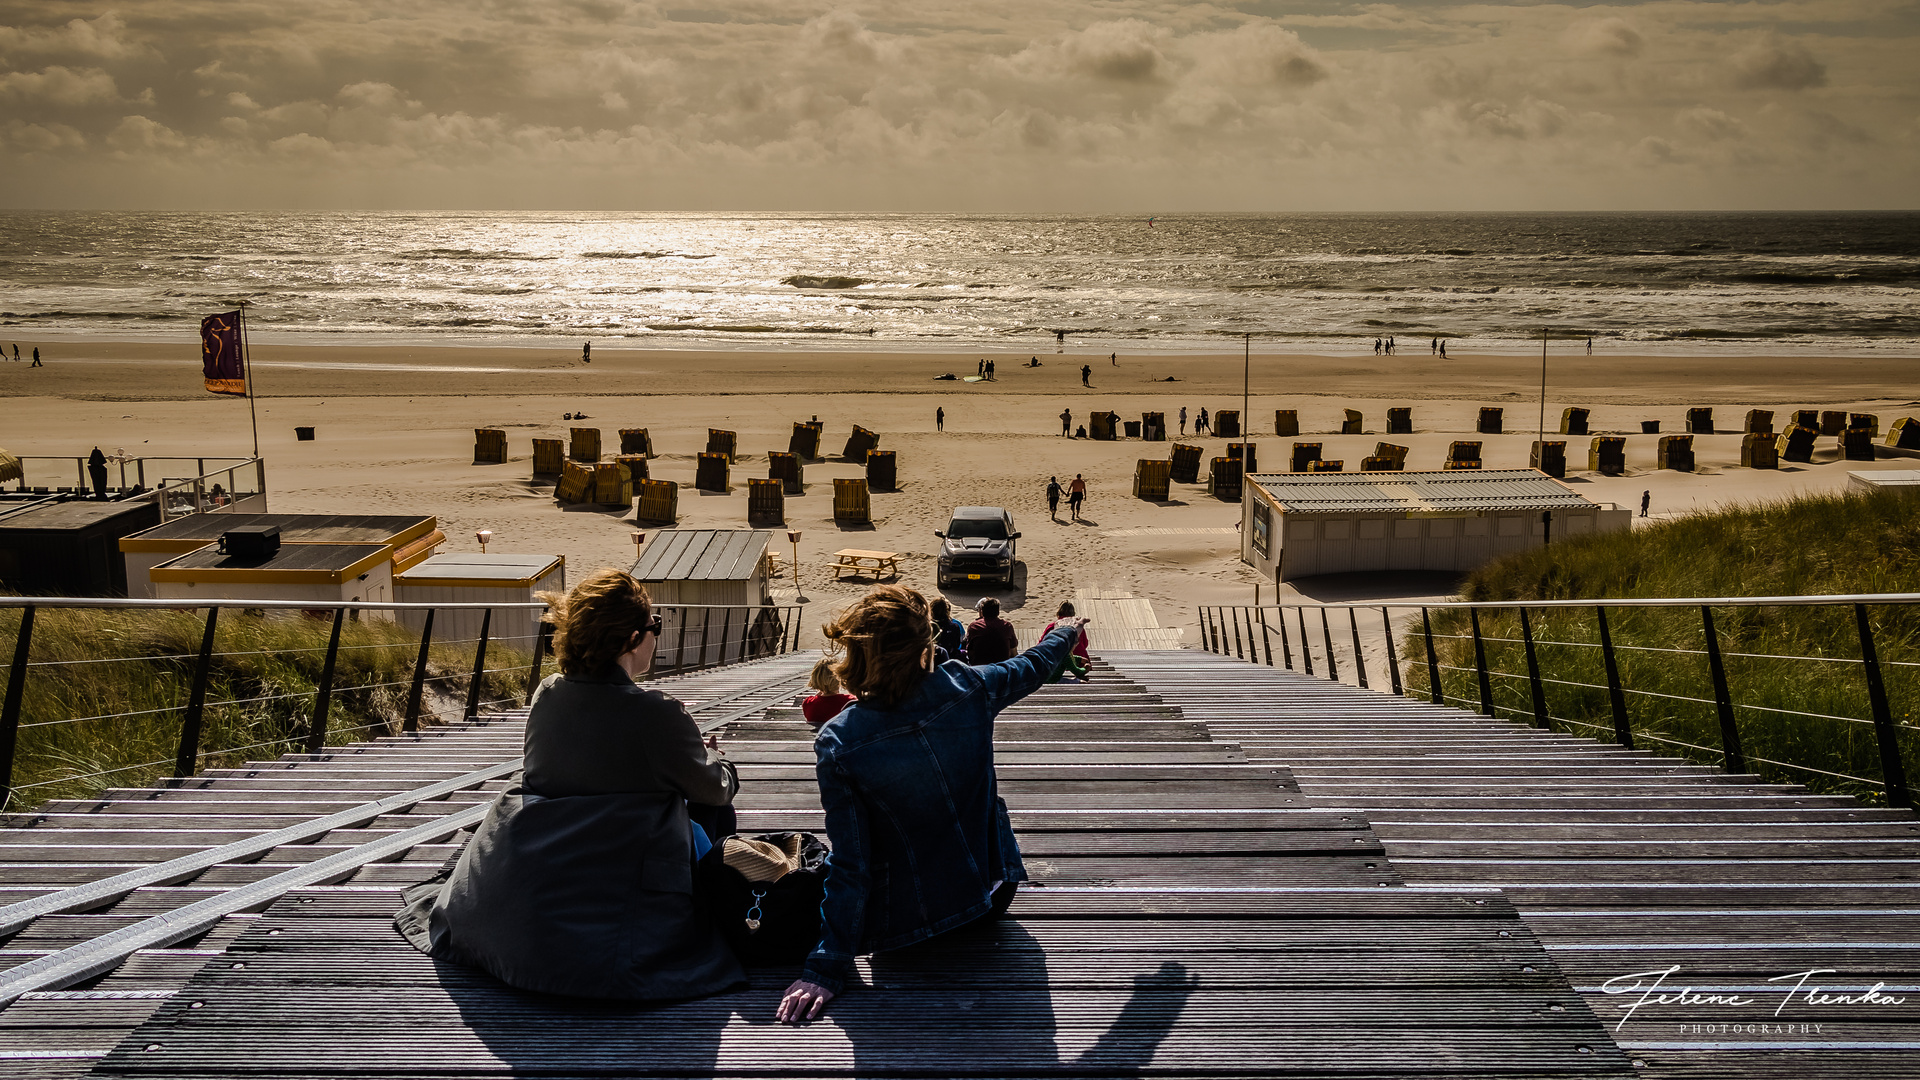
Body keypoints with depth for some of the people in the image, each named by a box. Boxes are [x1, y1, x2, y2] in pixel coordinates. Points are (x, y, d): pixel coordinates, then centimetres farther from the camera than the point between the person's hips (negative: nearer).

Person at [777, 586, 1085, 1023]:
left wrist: (826, 969, -10)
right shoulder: (966, 689, -19)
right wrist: (1066, 633, 26)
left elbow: (849, 865, -20)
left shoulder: (838, 745, -25)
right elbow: (1033, 667, 4)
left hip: (901, 921, -1)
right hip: (990, 891, 1)